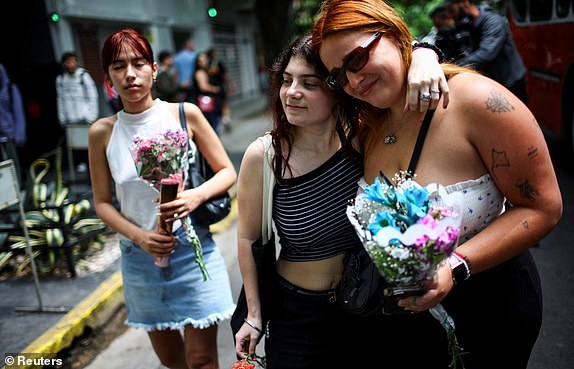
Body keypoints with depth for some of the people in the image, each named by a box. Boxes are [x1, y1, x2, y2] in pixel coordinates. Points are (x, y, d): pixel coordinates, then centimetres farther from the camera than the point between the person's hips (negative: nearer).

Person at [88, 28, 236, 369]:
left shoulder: (185, 114, -5)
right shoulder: (102, 132, -2)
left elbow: (227, 172, 0)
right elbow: (103, 202, 5)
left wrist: (197, 196, -20)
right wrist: (139, 236, -12)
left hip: (192, 249, -2)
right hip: (140, 255, 2)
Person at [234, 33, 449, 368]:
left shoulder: (359, 136, -15)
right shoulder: (262, 157, -17)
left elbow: (415, 51, -12)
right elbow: (249, 239, -5)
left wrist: (423, 61, -37)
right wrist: (254, 316, 0)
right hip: (298, 315, -1)